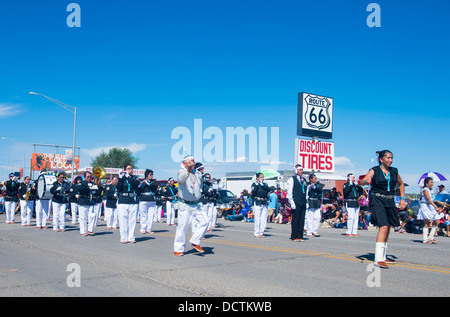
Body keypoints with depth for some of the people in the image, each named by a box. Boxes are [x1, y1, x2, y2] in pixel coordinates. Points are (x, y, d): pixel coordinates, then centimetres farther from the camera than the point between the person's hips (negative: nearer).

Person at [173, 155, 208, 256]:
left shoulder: (198, 173, 8)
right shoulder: (181, 172, -9)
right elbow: (180, 179, -36)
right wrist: (187, 170, -49)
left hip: (197, 205, 5)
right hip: (184, 205, -5)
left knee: (204, 221, -8)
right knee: (182, 227, -2)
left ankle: (195, 242, 7)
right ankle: (178, 249, 11)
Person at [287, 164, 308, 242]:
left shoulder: (304, 180, 18)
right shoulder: (292, 179, -1)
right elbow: (289, 192, -5)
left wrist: (307, 202, 14)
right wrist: (292, 203, -13)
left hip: (303, 203, 6)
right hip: (296, 203, -6)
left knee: (302, 220, 6)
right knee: (295, 220, -3)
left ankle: (300, 236, 11)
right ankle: (294, 237, 2)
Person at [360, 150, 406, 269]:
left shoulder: (394, 171, 9)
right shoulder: (375, 170, -5)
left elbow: (401, 184, 25)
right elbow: (362, 182, -13)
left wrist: (402, 199, 17)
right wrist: (366, 181, -36)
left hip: (390, 201, 6)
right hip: (377, 201, -6)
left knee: (388, 229, 12)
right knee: (383, 227, -20)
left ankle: (382, 257, 27)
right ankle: (378, 259, -22)